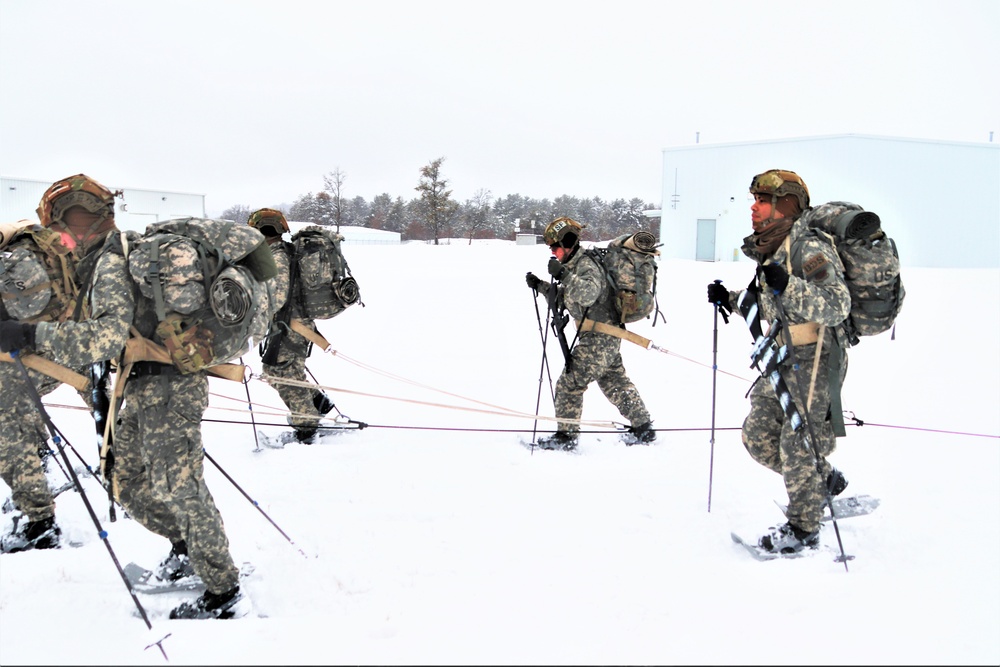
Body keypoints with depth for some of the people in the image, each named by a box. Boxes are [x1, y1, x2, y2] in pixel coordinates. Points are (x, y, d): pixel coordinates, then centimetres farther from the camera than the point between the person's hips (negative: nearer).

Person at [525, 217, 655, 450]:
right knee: (616, 383, 18)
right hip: (605, 337, 11)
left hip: (599, 338, -11)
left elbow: (588, 294, -36)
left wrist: (563, 275, -38)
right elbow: (564, 296, 26)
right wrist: (540, 285, 15)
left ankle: (567, 435, 0)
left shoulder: (586, 265, -18)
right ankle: (643, 428, 26)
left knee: (569, 383, -6)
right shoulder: (575, 266, 14)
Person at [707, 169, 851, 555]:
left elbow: (837, 305, -28)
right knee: (758, 436, 10)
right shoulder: (771, 250, 11)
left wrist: (788, 286, -39)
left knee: (798, 444, -2)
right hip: (784, 360, 9)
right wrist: (731, 301, 7)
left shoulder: (810, 248, -17)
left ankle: (803, 530, 15)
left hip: (816, 361, -9)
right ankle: (824, 482, 30)